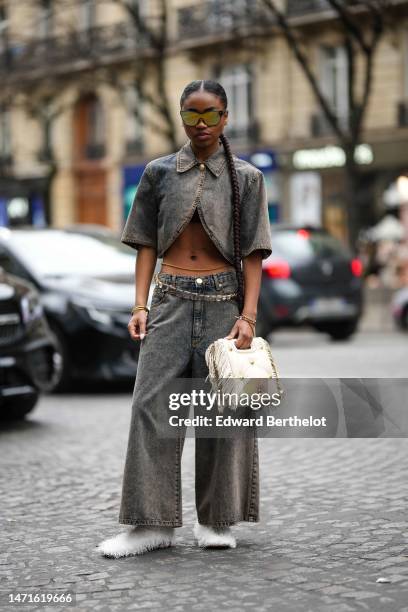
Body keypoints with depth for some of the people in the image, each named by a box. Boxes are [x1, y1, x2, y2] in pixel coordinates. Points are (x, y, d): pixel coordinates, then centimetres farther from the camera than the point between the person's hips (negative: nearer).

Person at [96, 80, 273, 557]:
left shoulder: (245, 177, 5)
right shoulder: (160, 172, 9)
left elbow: (252, 252, 1)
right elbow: (147, 243, 9)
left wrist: (248, 315, -9)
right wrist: (140, 305, -1)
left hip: (223, 300, -1)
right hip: (172, 299, 1)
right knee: (151, 403, -7)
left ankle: (215, 520, 13)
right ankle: (152, 522, -3)